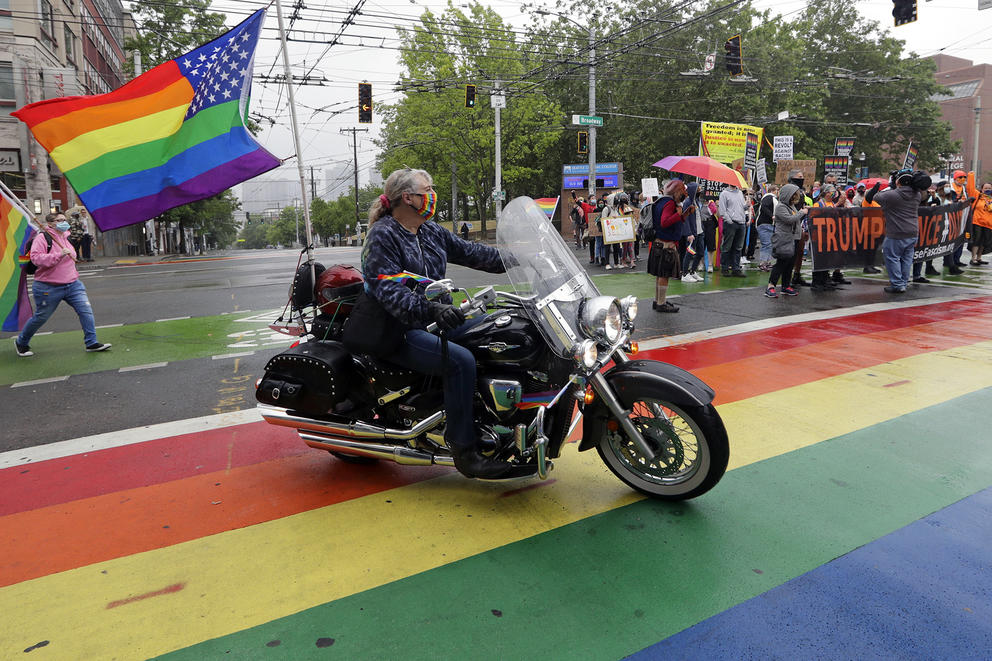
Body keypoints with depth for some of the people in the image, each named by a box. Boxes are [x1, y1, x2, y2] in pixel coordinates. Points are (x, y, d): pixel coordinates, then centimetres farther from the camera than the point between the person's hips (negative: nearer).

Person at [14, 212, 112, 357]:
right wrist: (59, 255, -31)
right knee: (40, 317, 7)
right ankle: (21, 342, 30)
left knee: (86, 310, -7)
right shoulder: (43, 237, -12)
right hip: (49, 288, -6)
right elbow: (36, 258, -25)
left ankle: (91, 342, -2)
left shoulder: (67, 237, 11)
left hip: (73, 285, 6)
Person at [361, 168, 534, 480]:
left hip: (438, 322, 9)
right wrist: (429, 308, -39)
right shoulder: (381, 236, -10)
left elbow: (470, 252, 15)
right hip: (402, 332, -8)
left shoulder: (431, 231, 15)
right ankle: (464, 450, -20)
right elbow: (387, 290, -24)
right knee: (461, 360, -31)